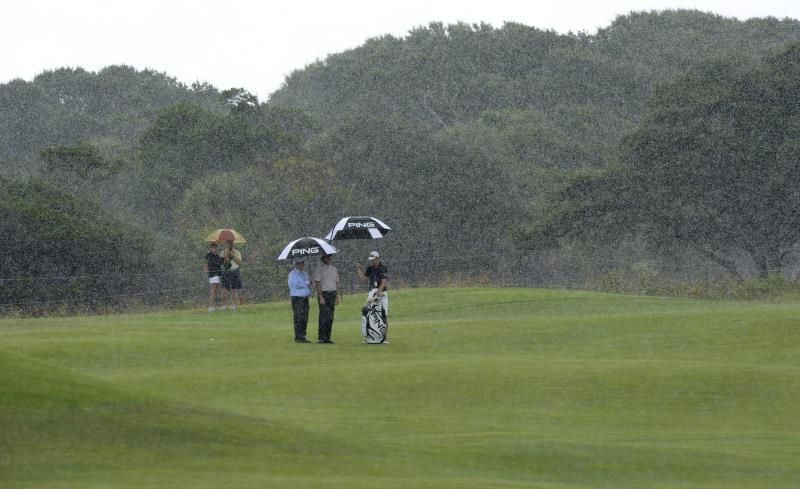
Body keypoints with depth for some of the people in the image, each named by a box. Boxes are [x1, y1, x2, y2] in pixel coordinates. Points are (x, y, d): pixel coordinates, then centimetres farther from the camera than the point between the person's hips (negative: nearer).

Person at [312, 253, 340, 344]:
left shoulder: (334, 269, 16)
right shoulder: (319, 270, -3)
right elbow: (317, 283, -9)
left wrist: (337, 296, 13)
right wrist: (320, 297, -17)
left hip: (332, 294, 6)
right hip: (323, 293, -6)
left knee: (330, 317, 5)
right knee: (323, 316, -11)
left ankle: (327, 337, 8)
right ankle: (321, 338, -11)